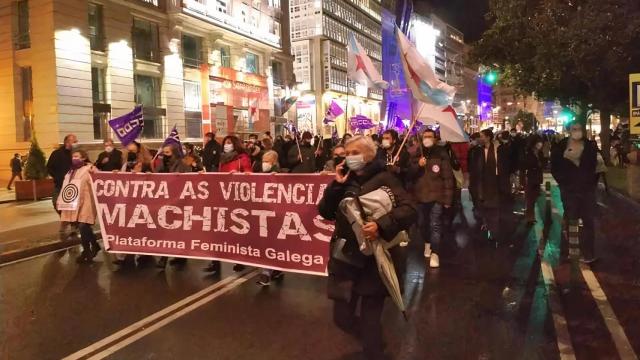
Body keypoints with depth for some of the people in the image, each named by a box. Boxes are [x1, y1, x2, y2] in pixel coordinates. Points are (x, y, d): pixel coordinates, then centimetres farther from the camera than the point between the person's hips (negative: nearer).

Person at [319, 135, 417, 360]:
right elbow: (325, 212, 3)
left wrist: (381, 225, -34)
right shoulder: (345, 180, 9)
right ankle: (372, 339, 42)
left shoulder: (383, 178, -7)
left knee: (370, 319, 1)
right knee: (342, 317, 11)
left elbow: (409, 210, -19)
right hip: (345, 259, 5)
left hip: (374, 261, -5)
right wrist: (336, 185, -8)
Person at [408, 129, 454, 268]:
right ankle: (427, 242, 41)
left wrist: (448, 198, -9)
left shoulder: (441, 154, -5)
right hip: (421, 195, 4)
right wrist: (418, 165, -13)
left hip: (437, 195, -4)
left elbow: (448, 178, -6)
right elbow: (410, 175, 6)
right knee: (423, 223, 17)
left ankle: (435, 253, -8)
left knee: (435, 224, -11)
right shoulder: (417, 155, 9)